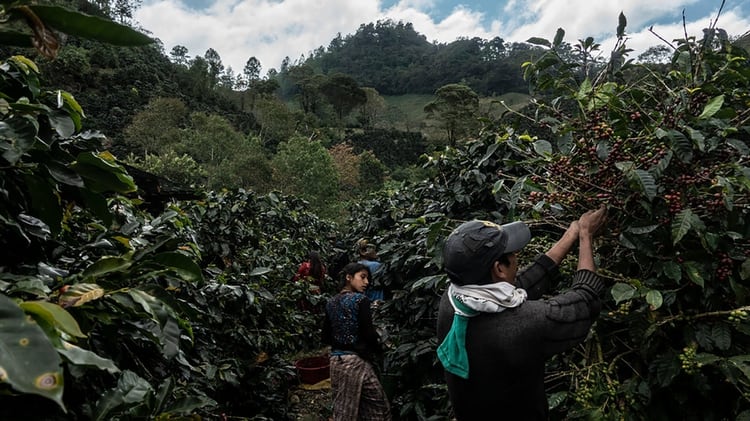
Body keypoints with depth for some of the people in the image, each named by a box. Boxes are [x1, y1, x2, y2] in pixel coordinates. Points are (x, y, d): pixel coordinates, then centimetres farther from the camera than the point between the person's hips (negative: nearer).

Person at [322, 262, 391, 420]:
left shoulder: (331, 302, 8)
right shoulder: (360, 299, -12)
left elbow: (326, 337, 12)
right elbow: (368, 333, -14)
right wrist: (379, 349, 4)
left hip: (336, 360, 7)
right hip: (356, 361, -7)